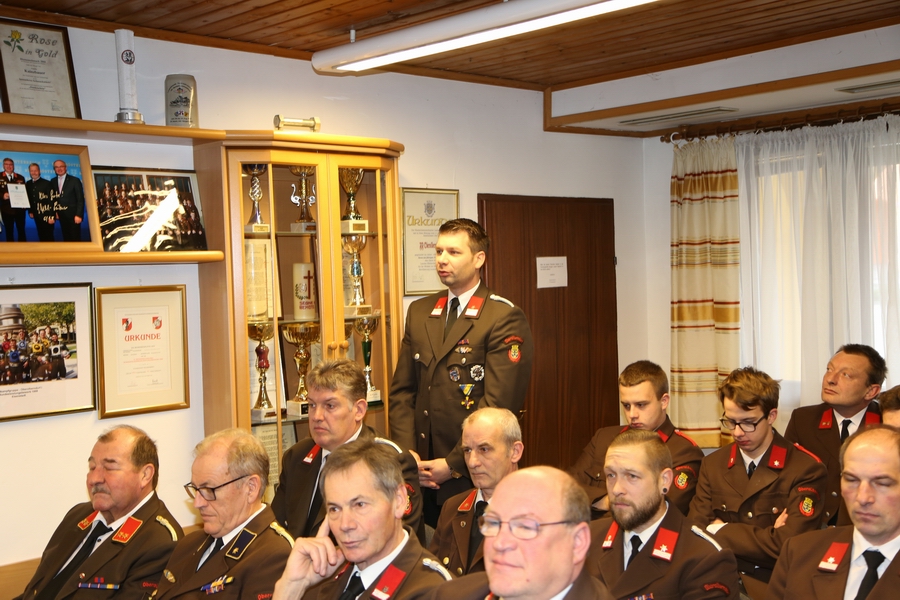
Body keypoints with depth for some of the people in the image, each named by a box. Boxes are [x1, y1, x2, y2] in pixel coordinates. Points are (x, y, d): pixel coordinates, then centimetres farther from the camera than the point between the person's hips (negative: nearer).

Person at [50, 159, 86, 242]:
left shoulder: (75, 180, -3)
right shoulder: (52, 182, 9)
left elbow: (80, 199, -7)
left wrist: (78, 215, -14)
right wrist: (54, 211, -1)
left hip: (73, 214, -4)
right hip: (61, 215, 4)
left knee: (75, 238, -3)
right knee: (66, 238, 7)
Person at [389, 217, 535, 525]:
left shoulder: (504, 318, -10)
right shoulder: (419, 312, 10)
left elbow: (498, 406, -15)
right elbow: (402, 389, 10)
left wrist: (453, 464, -14)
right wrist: (407, 454, -2)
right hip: (422, 475, 5)